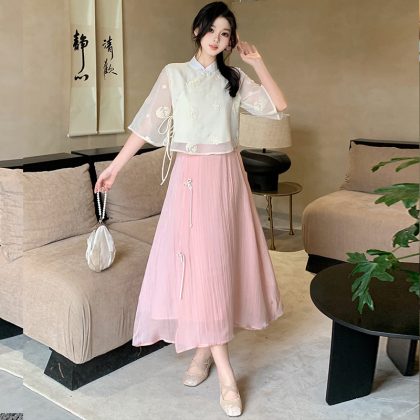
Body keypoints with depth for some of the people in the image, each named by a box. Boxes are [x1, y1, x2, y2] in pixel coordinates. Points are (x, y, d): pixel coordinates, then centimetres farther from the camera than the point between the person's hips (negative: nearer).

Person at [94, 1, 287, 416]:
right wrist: (115, 166, -3)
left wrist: (257, 62, 2)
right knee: (199, 265, -8)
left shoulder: (235, 79, 10)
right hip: (191, 176, -3)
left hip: (227, 175, 3)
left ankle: (206, 348, 24)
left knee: (223, 261, 6)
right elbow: (147, 124, 0)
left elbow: (278, 106, 3)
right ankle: (225, 374, -1)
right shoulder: (174, 74, 3)